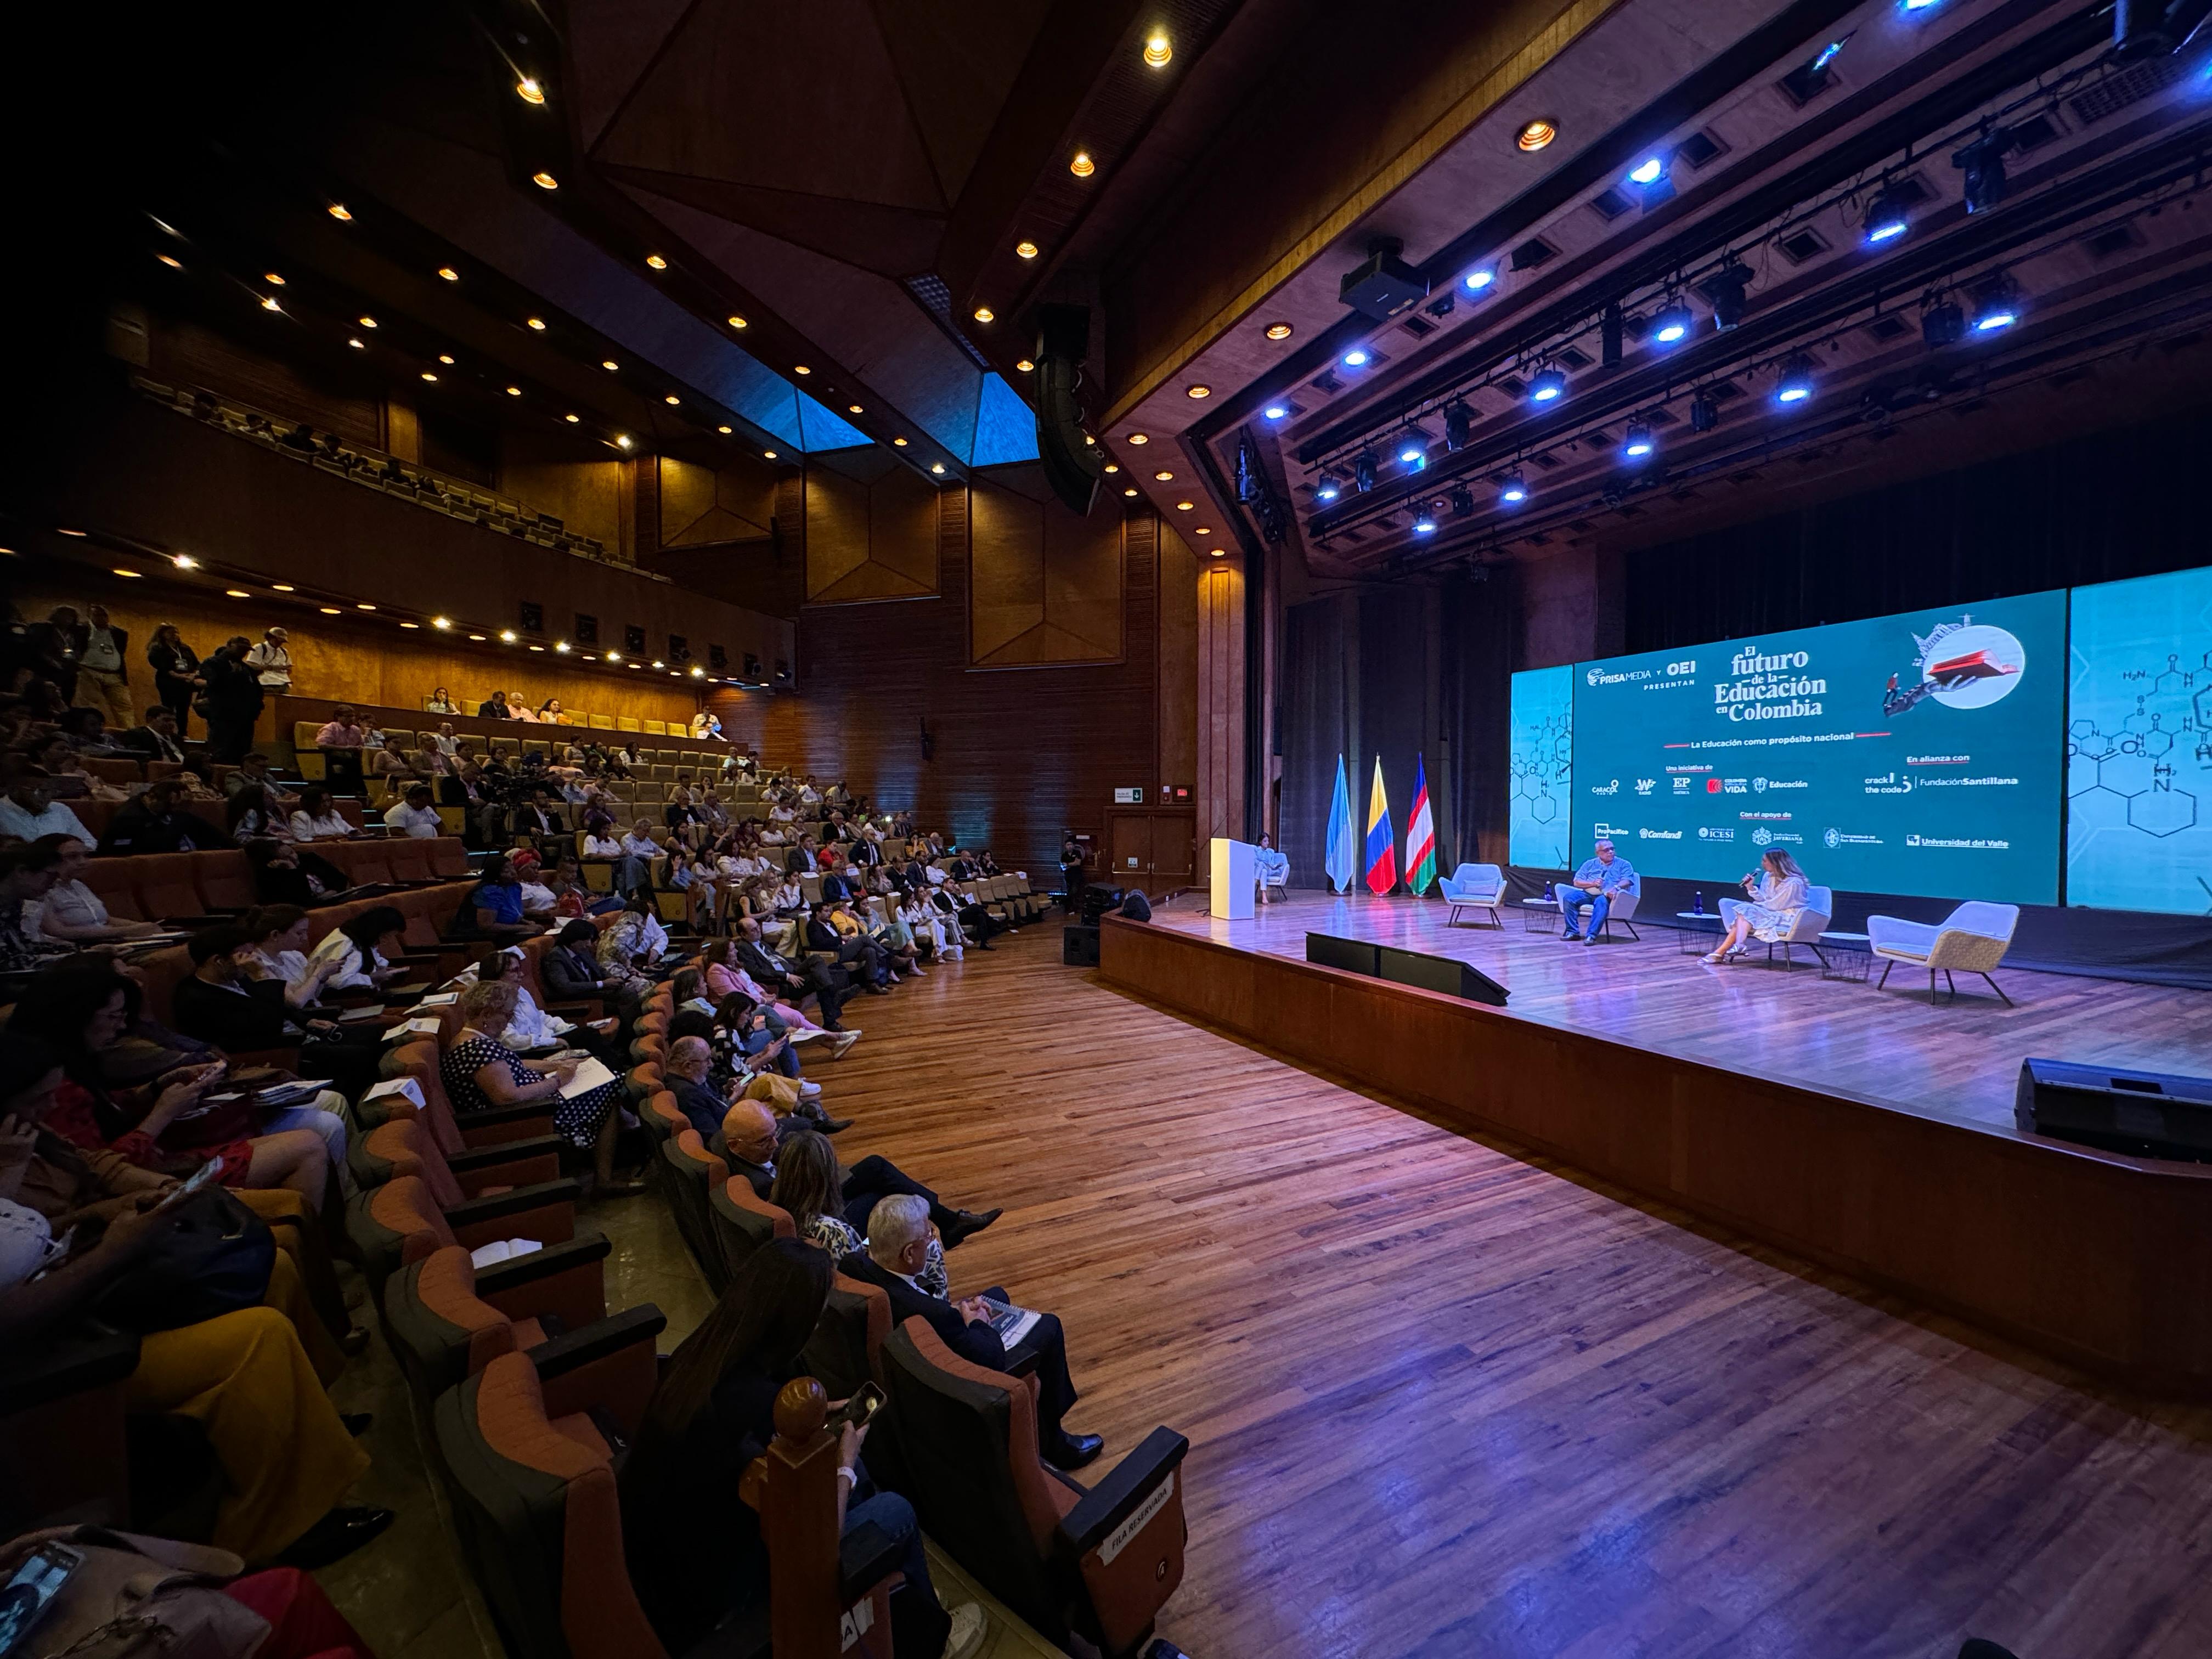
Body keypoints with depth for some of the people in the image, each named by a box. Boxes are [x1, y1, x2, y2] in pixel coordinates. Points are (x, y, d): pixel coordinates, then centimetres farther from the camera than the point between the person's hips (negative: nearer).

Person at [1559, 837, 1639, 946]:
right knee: (1569, 898, -24)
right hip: (1588, 894, 4)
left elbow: (1627, 881, -5)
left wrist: (1616, 887, -28)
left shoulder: (1623, 864, 13)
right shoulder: (1590, 864, 21)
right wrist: (1592, 883, -7)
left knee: (1601, 901, -40)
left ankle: (1591, 935, -44)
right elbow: (1577, 882, 13)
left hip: (1607, 895, -4)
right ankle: (1573, 932, -21)